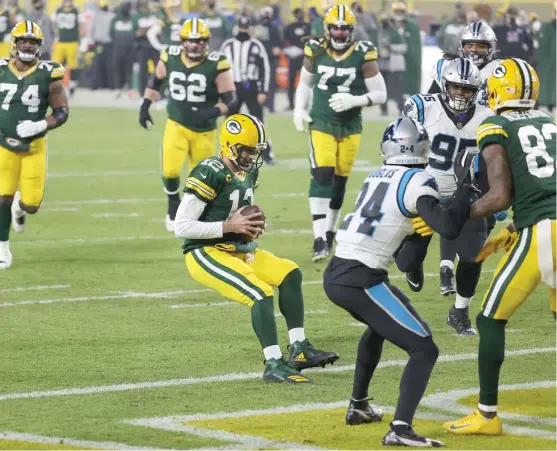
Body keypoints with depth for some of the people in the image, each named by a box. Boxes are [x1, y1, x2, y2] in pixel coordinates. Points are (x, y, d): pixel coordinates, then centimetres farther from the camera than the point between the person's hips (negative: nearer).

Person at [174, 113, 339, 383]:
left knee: (290, 275, 4)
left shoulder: (248, 172, 7)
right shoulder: (210, 174, -21)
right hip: (206, 254, -9)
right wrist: (229, 226, -23)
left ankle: (299, 350, 6)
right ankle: (274, 366, -18)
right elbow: (181, 227, -23)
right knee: (261, 294, -22)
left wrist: (252, 226, -1)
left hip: (237, 250, 9)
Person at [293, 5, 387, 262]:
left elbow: (380, 94, -4)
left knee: (339, 181, 9)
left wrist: (354, 100, -20)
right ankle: (320, 240, -19)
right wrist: (299, 109, 1)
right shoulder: (315, 51, -2)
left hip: (350, 127, 1)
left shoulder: (363, 55, -8)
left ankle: (329, 231, 27)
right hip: (321, 124, -1)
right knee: (321, 176, -15)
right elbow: (305, 83, 16)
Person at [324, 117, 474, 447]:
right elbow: (449, 227, -18)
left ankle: (359, 406, 46)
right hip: (361, 281, -8)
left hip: (334, 276, 8)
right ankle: (401, 429, -22)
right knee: (424, 349, -6)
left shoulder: (376, 178, 15)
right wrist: (467, 187, -5)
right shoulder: (416, 182, -8)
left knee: (378, 326, 37)